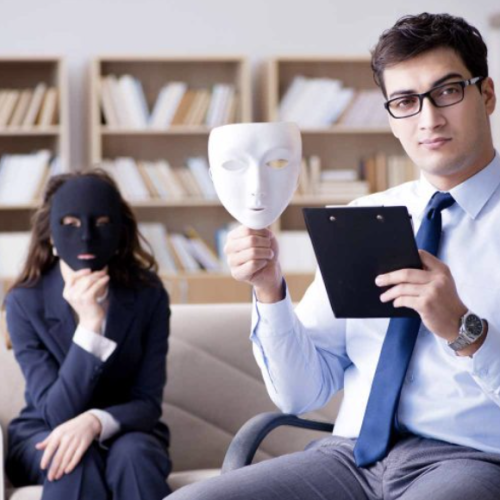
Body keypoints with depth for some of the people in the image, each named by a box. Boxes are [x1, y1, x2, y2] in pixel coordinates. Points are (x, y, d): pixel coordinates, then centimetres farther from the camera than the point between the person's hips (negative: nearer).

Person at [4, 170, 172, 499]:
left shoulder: (148, 294, -11)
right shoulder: (25, 302, -16)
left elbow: (148, 402, -12)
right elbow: (57, 412, -21)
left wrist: (96, 421, -35)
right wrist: (89, 324, -32)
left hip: (125, 431, 1)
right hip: (45, 435, -1)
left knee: (133, 455, -34)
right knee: (74, 462, -35)